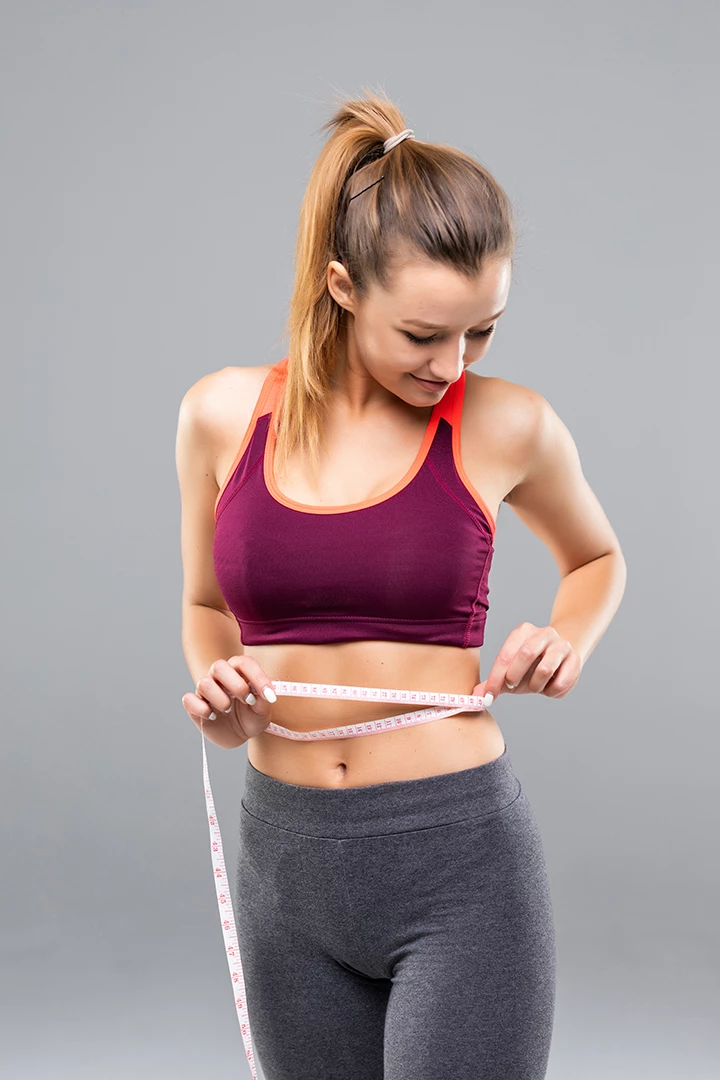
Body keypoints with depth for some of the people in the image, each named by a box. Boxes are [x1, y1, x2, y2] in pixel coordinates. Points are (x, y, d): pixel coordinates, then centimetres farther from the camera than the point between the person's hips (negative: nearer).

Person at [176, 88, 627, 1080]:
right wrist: (218, 703, -5)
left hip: (462, 859, -3)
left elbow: (599, 559, 15)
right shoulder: (222, 415, -1)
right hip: (287, 860, 3)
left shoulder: (507, 427, -5)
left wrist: (568, 642, -5)